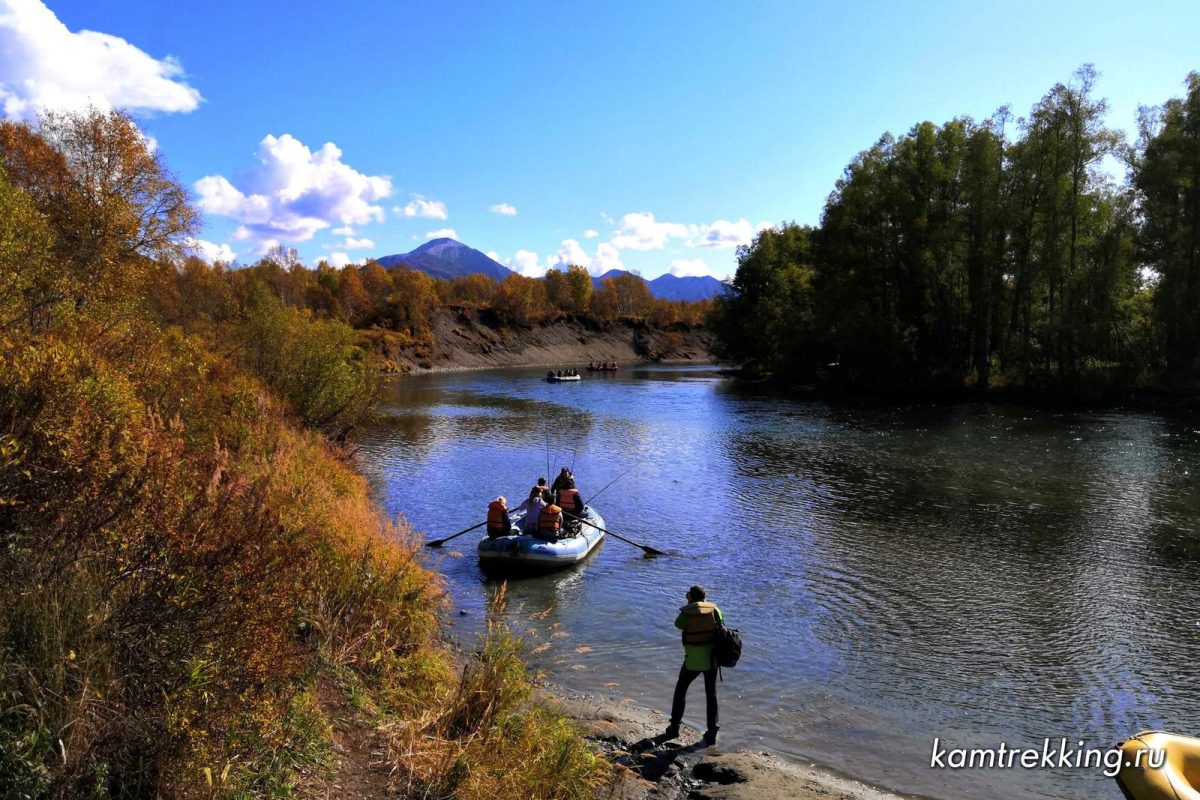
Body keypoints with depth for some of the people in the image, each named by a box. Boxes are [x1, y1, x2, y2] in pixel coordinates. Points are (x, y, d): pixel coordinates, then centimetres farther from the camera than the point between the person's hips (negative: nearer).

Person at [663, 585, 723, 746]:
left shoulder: (687, 612, -13)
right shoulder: (713, 608, -5)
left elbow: (678, 624, 6)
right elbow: (721, 622, 9)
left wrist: (689, 606, 5)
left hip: (693, 660, -2)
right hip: (712, 658, 3)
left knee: (681, 689, 17)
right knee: (711, 694, 14)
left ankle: (674, 727, 20)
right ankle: (712, 733, 12)